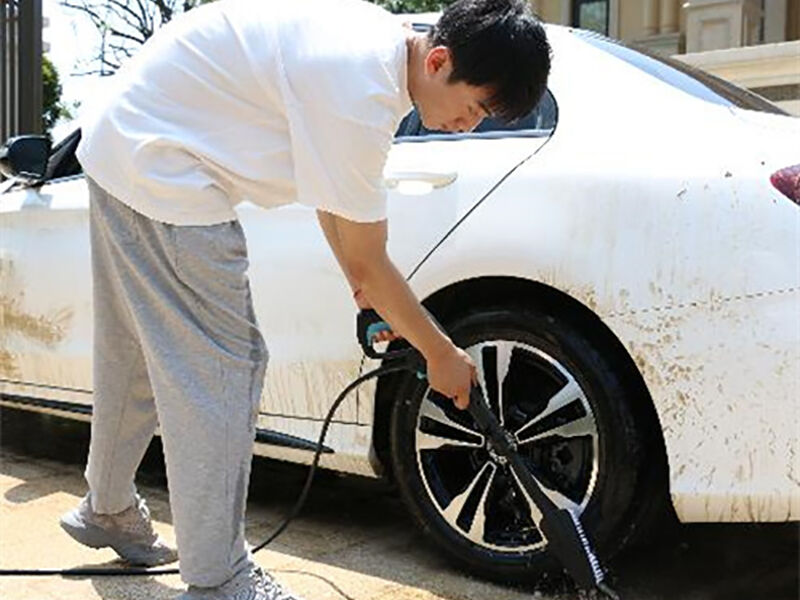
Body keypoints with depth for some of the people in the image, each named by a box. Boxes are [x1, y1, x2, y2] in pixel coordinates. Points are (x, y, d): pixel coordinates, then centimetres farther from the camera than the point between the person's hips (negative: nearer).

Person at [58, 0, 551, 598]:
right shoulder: (359, 90, -28)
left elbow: (329, 189, 15)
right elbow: (367, 262, -20)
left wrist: (365, 287, 13)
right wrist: (441, 354, -7)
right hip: (160, 173, -10)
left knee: (140, 353, 21)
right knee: (220, 370, -7)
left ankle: (109, 511, 41)